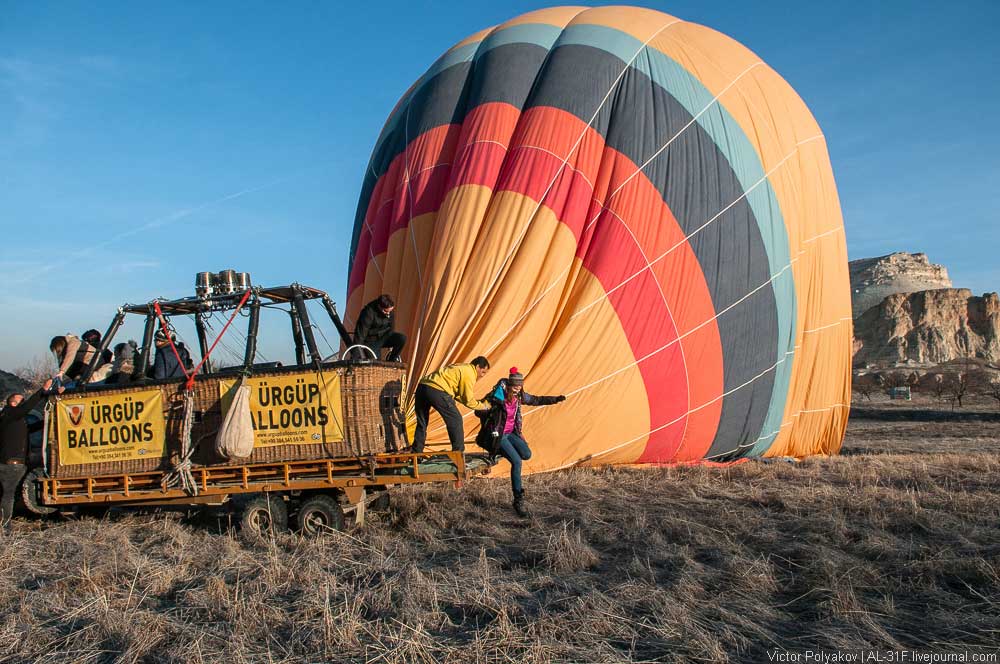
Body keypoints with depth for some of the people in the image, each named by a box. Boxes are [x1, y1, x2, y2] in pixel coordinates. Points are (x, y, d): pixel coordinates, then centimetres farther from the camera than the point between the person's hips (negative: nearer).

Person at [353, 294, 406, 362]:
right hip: (371, 341, -5)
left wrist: (391, 345, 17)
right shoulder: (369, 312, -26)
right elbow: (360, 334, -24)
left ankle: (391, 360, -1)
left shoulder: (391, 312, -8)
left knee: (402, 338, -19)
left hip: (384, 337, 5)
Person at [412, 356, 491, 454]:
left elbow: (456, 393, 30)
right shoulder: (469, 373, 1)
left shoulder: (459, 368, 29)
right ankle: (458, 452, 6)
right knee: (455, 420, 4)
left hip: (422, 386, 9)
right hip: (437, 390, -9)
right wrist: (484, 406, 16)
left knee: (422, 423, 19)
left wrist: (478, 403, 26)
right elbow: (469, 401, 0)